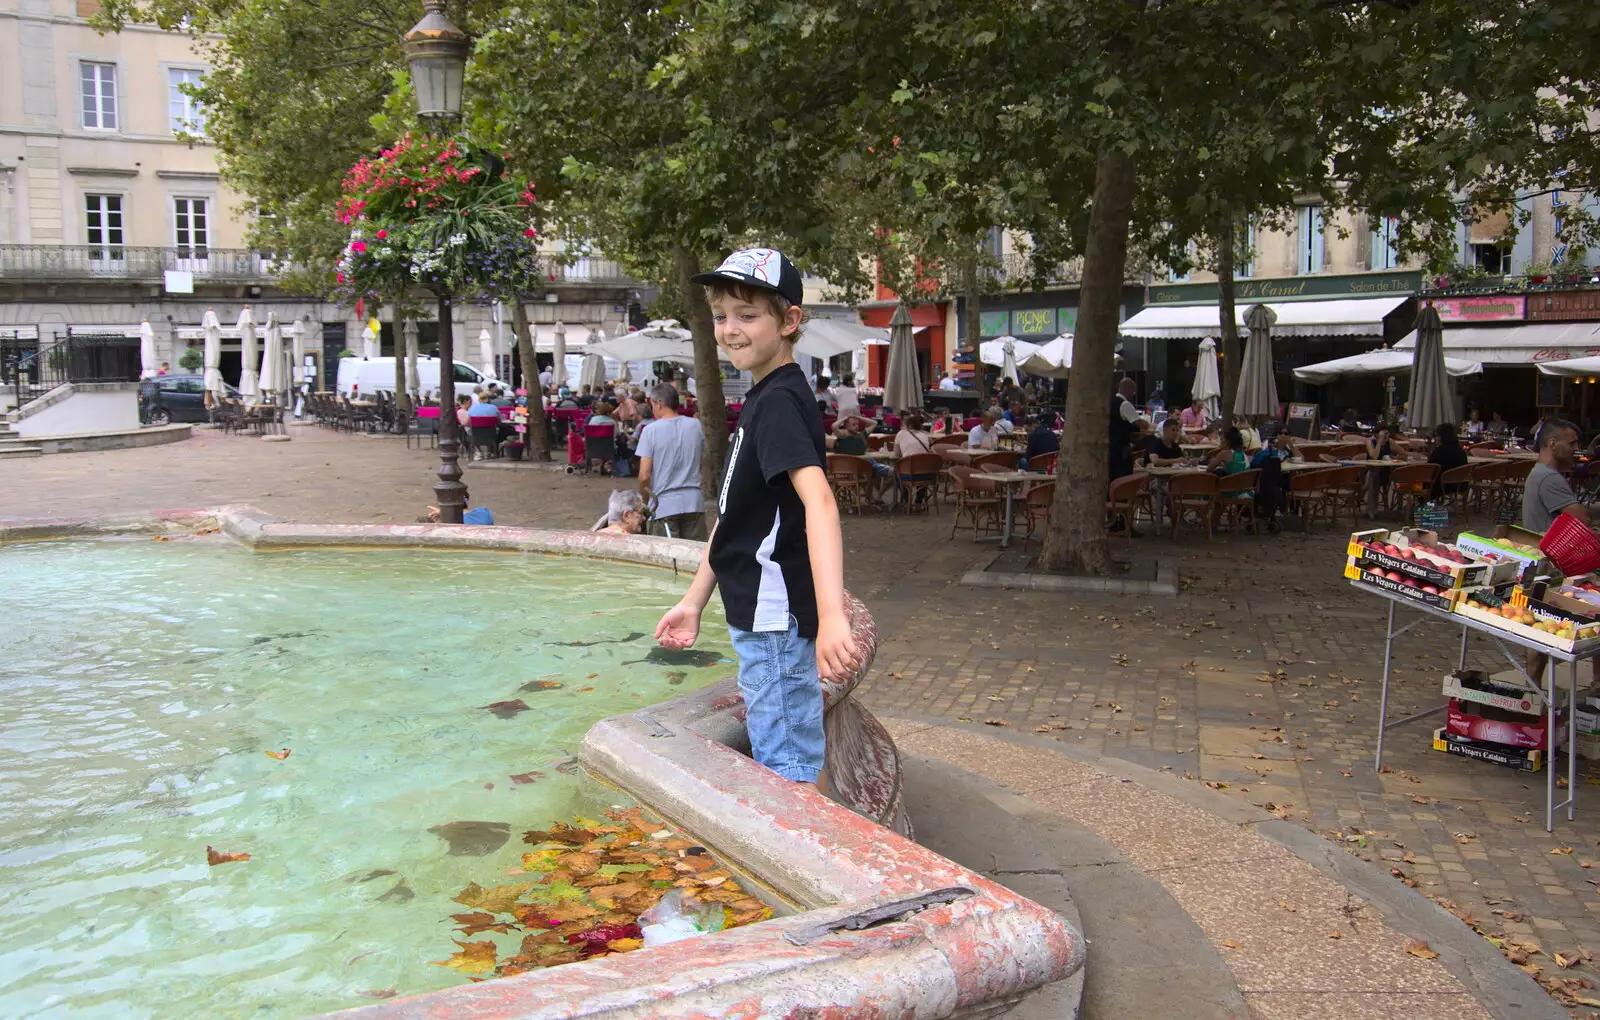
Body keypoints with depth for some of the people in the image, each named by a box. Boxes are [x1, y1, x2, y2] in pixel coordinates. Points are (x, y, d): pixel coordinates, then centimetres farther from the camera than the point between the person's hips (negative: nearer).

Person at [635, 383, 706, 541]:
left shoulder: (650, 430, -8)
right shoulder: (695, 426, 4)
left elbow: (644, 476, -10)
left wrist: (645, 502, 4)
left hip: (664, 505, -3)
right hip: (694, 503, 4)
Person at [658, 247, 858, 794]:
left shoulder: (780, 400, -16)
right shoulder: (761, 399, 14)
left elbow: (818, 501, -32)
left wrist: (831, 614, -44)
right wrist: (694, 601, 21)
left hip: (777, 617, -10)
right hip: (761, 613, 10)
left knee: (786, 769, -2)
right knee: (802, 759, 19)